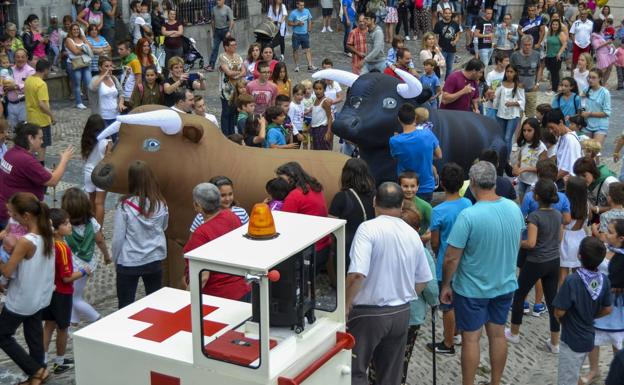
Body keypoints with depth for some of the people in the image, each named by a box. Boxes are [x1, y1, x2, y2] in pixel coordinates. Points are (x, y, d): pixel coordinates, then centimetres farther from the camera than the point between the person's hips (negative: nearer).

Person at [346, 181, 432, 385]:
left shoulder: (368, 228, -16)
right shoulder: (412, 234, 2)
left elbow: (357, 274, -26)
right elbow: (422, 279, 10)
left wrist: (346, 306, -14)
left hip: (369, 313, -5)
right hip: (401, 313, 5)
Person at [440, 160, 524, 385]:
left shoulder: (468, 216, -25)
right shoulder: (514, 209, -7)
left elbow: (451, 258, -20)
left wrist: (445, 285, -6)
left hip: (472, 289, -5)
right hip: (505, 285, 5)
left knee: (470, 339, 8)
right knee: (498, 334, 18)